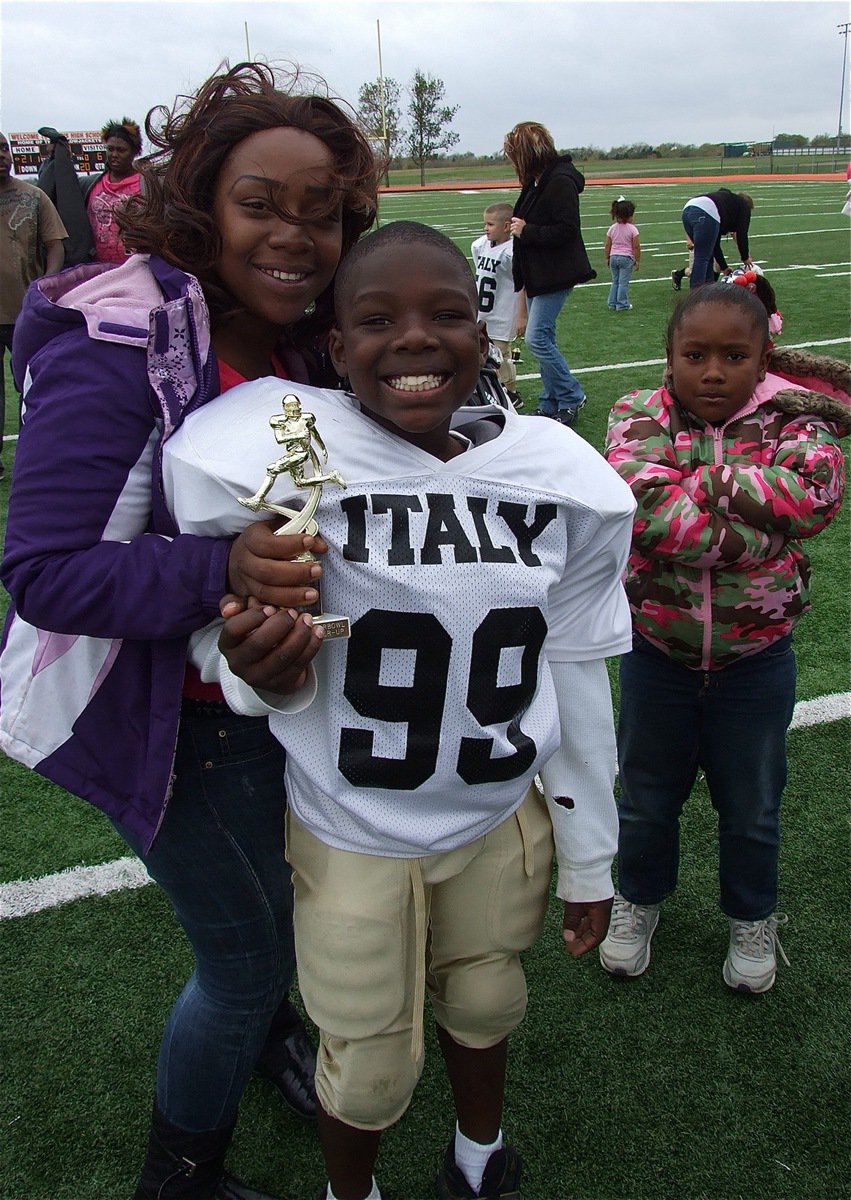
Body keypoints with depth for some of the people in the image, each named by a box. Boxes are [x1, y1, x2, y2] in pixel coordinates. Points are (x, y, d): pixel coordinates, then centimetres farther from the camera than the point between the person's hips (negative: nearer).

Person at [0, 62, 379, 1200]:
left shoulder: (304, 344, -1)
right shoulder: (115, 348, -25)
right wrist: (220, 571, -42)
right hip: (180, 722, -7)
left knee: (285, 898, 25)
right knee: (241, 954, 6)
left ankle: (268, 1024, 60)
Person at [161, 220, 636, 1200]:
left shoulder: (559, 479, -11)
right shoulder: (285, 459, -22)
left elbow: (575, 680, -1)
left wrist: (589, 859, 7)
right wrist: (264, 670, -36)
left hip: (503, 816, 3)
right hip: (353, 833, -3)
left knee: (483, 1002, 27)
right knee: (370, 1065, 17)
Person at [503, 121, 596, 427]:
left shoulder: (560, 182, -18)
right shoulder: (536, 183, 12)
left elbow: (567, 230, -24)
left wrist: (526, 231, -19)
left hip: (556, 275, -10)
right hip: (537, 274, 10)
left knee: (537, 338, -12)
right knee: (543, 338, 12)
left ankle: (571, 398, 2)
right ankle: (550, 404, 21)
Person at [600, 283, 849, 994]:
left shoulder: (792, 423, -10)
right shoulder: (641, 420, -11)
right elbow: (647, 513, -28)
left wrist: (699, 480, -25)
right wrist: (757, 526, -25)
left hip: (756, 661, 0)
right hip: (656, 653, 0)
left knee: (752, 806, 20)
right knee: (647, 797, 21)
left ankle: (753, 919, 46)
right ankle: (639, 899, 48)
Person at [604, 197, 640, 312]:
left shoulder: (612, 228, 2)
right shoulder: (632, 229, -9)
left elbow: (607, 245, 5)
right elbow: (636, 247, -8)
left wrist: (607, 258, 16)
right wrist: (638, 260, 1)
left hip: (613, 256, 4)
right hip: (626, 257, -4)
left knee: (615, 281, 15)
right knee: (624, 282, 2)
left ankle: (612, 303, 16)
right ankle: (622, 304, 4)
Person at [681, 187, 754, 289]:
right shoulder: (744, 205, 23)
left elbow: (715, 244, 36)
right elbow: (741, 234, 13)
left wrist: (724, 267, 39)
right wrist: (745, 258, 27)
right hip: (705, 214, -7)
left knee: (708, 256, 19)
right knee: (702, 259, -6)